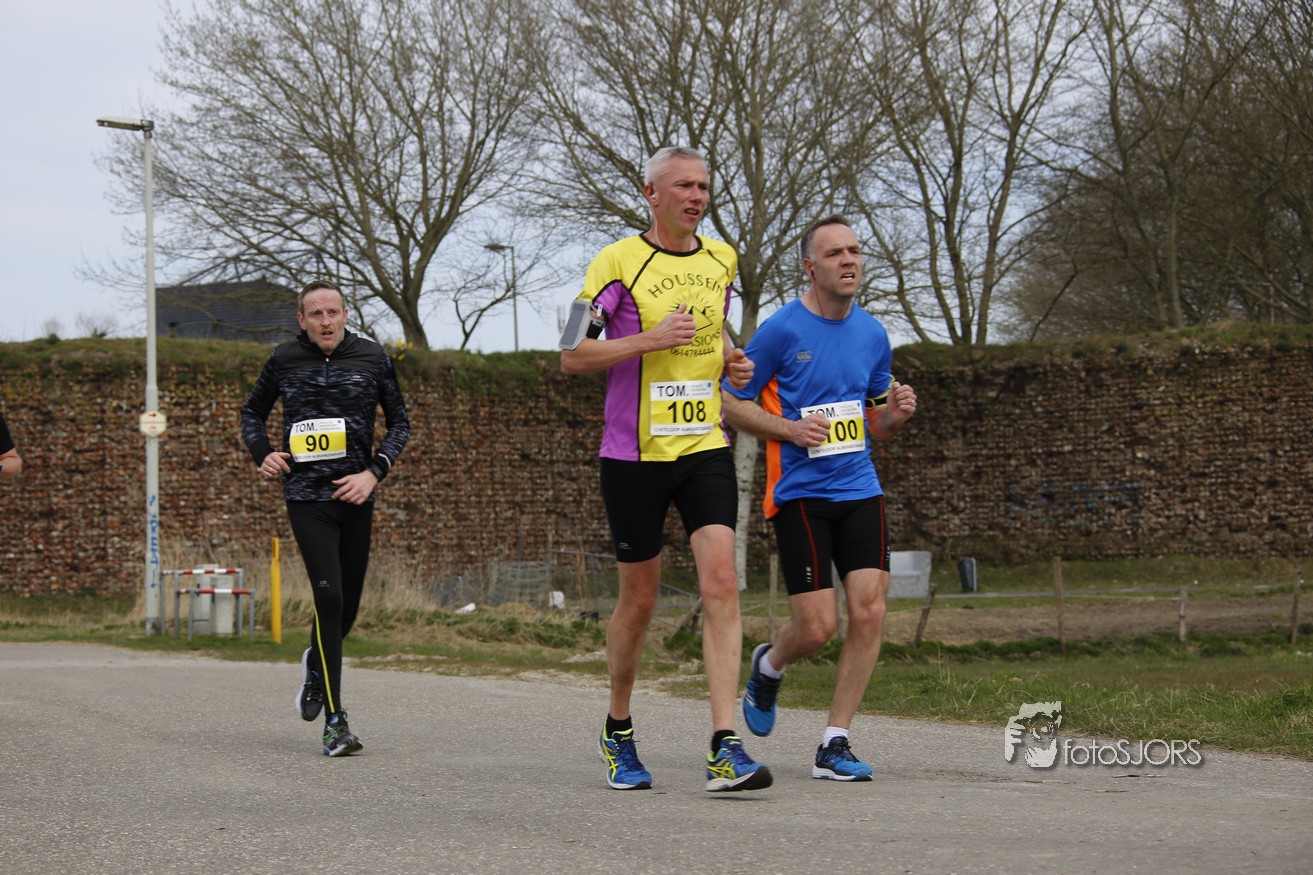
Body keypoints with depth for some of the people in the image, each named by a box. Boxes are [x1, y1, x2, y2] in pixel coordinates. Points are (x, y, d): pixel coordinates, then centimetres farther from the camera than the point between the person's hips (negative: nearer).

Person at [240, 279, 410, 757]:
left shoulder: (372, 358, 3)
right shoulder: (284, 359, 4)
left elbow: (400, 421, 11)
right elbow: (252, 411, 20)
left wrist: (374, 472, -4)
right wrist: (262, 453, 1)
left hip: (355, 496, 2)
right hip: (306, 497, -2)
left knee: (348, 604, 8)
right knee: (328, 596, -16)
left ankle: (316, 667, 44)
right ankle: (335, 722, -13)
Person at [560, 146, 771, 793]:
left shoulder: (722, 259, 10)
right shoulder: (617, 261, -6)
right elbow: (572, 356, -8)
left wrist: (732, 361, 6)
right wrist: (650, 338, -19)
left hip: (705, 446, 3)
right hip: (634, 453, -3)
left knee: (721, 585, -13)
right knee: (639, 600, 6)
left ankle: (725, 750, -17)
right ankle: (618, 733, 29)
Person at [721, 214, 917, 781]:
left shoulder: (872, 335, 10)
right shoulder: (781, 330, -7)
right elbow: (730, 404, -1)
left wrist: (894, 414, -2)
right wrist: (790, 428, -15)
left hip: (859, 490, 5)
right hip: (799, 494, -5)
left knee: (869, 611, -9)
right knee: (817, 626, -8)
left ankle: (835, 744, 1)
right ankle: (768, 665, 28)